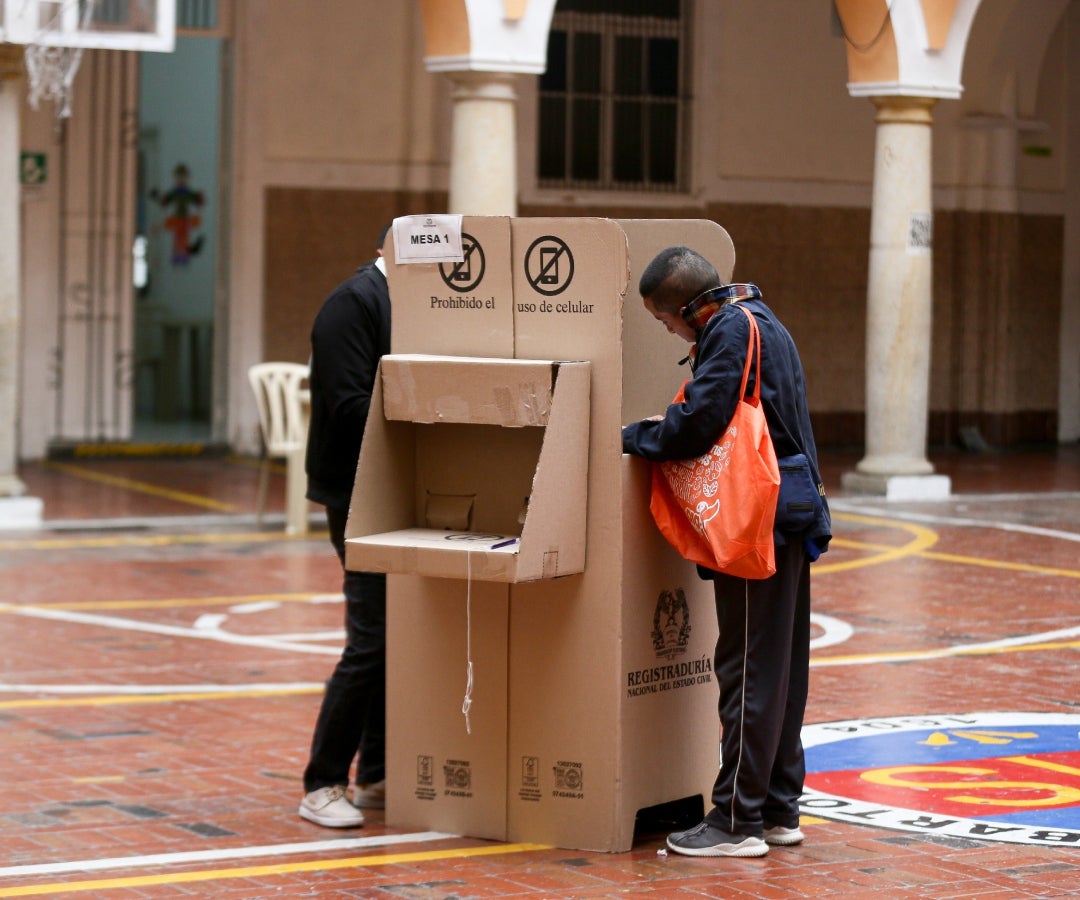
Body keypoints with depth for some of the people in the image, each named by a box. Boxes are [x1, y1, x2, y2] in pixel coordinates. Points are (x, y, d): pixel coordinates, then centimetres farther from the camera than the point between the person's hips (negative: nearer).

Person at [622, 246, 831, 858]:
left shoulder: (731, 330, -13)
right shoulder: (758, 321, 18)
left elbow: (698, 424, -19)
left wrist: (632, 437, -5)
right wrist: (650, 436, 13)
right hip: (787, 521, 10)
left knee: (748, 671, -7)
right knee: (782, 667, 13)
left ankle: (738, 820, -4)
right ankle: (779, 810, 20)